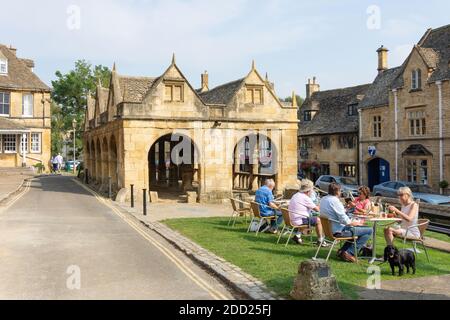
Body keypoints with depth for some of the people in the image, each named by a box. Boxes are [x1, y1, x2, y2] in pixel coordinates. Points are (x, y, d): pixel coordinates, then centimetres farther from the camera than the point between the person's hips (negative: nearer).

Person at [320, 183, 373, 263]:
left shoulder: (323, 200, 8)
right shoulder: (335, 201, -20)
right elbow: (344, 220, -22)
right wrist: (356, 223, -7)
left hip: (331, 230, 10)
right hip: (339, 231, -10)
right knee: (369, 231, -5)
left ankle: (343, 250, 19)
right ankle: (349, 253, -5)